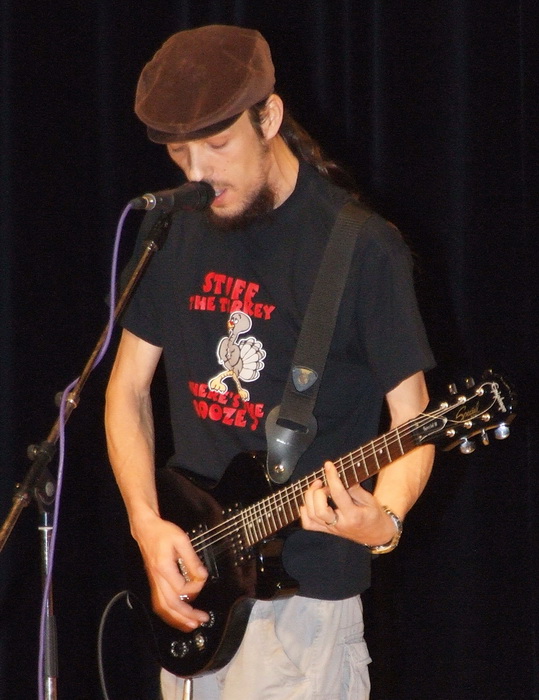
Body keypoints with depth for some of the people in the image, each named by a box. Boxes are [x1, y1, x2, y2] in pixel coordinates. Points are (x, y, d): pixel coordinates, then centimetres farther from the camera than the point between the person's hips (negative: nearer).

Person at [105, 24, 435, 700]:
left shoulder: (361, 249, -12)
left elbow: (411, 418, -10)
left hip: (301, 593, -6)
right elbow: (127, 388, 11)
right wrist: (146, 523, -2)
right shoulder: (177, 233, 5)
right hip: (188, 578, 6)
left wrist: (385, 517, -29)